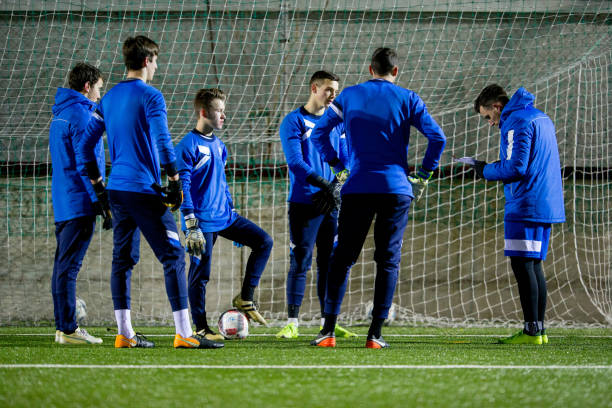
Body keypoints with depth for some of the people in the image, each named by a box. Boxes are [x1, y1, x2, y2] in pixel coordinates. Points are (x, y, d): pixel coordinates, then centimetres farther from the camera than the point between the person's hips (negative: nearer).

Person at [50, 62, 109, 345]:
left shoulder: (60, 115, 19)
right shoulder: (80, 115, -10)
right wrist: (102, 203, -16)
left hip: (62, 204, 10)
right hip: (80, 204, -10)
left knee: (63, 264, 10)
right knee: (69, 265, -10)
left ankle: (63, 326, 13)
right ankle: (68, 329, -11)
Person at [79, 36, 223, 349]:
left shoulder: (108, 99, 13)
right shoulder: (150, 97, -9)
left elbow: (86, 146, 15)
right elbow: (163, 143, -18)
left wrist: (98, 185, 21)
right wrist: (175, 183, -11)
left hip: (117, 189, 7)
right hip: (144, 190, -7)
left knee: (123, 258, 10)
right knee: (173, 256, -5)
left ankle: (124, 334, 9)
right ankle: (184, 333, -11)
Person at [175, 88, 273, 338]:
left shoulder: (218, 146, 14)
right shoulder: (188, 146, -11)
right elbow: (183, 186, -15)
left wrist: (232, 213, 23)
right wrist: (191, 226, -20)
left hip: (224, 217, 8)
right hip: (203, 221, -8)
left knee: (263, 242, 1)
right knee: (200, 274, -4)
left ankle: (245, 299, 6)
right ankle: (200, 328, 6)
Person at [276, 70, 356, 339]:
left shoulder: (337, 123, 14)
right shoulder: (294, 122, -3)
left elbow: (345, 160, 14)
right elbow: (295, 162, -13)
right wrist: (322, 183, -25)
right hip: (304, 203, -5)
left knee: (330, 263, 6)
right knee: (299, 262, -6)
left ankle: (328, 321, 12)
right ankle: (292, 322, -3)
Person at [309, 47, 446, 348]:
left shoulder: (349, 96, 8)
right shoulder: (407, 99, 5)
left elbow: (318, 133, 6)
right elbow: (437, 137, -2)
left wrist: (337, 165, 13)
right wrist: (424, 175, 7)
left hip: (357, 188, 1)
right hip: (396, 188, -1)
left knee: (342, 258, 6)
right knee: (388, 260, 4)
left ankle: (328, 330, -2)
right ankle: (375, 334, -1)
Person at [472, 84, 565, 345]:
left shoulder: (516, 122, -11)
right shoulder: (542, 118, 20)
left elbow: (516, 168, -18)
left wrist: (486, 171, -2)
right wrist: (497, 167, 16)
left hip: (525, 206, -10)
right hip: (546, 205, 10)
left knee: (522, 264, -8)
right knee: (533, 265, 12)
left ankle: (531, 330, -11)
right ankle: (539, 329, 12)